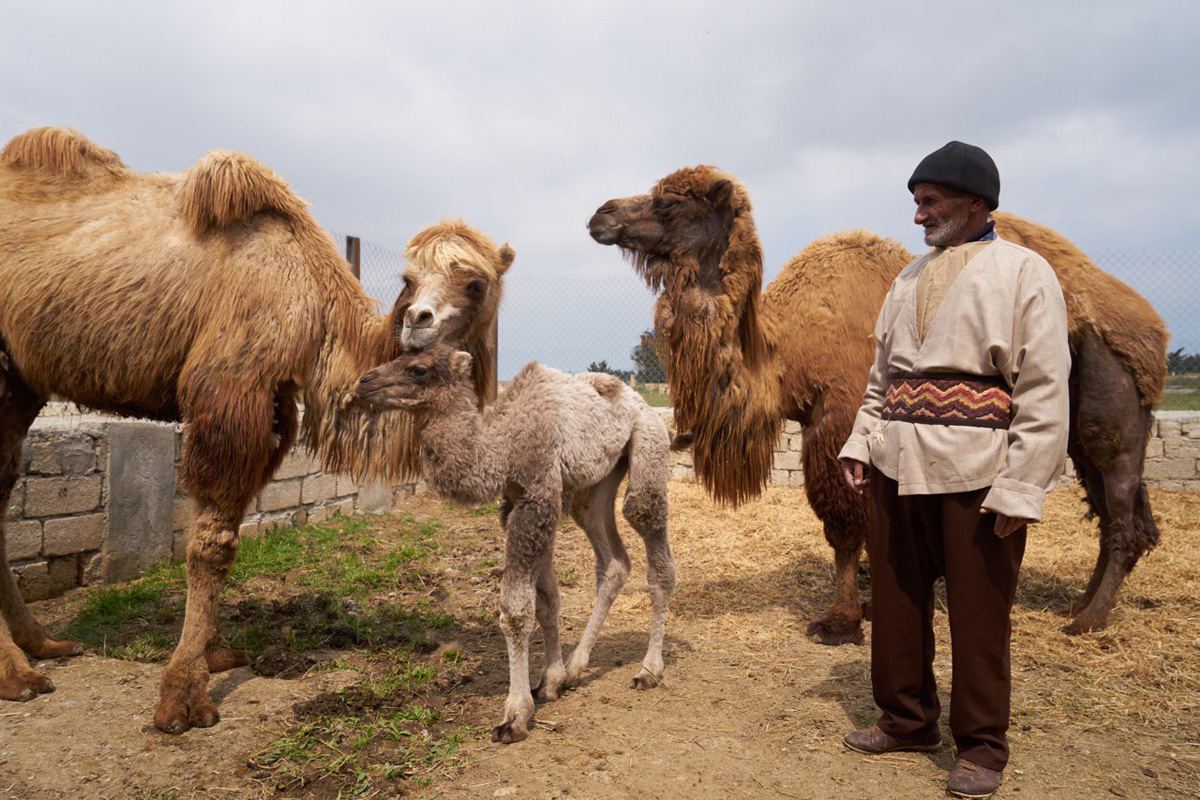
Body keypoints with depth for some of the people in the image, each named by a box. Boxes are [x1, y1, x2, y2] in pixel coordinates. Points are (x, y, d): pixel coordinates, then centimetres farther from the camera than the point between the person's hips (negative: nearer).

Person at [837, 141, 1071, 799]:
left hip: (975, 470, -6)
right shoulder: (909, 279, 16)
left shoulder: (1023, 272, -2)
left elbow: (1044, 390, -9)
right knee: (895, 601, 12)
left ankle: (981, 746, 23)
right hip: (897, 466, 6)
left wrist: (1020, 487, -15)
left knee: (978, 611, 5)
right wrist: (860, 442, 7)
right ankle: (907, 720, 31)